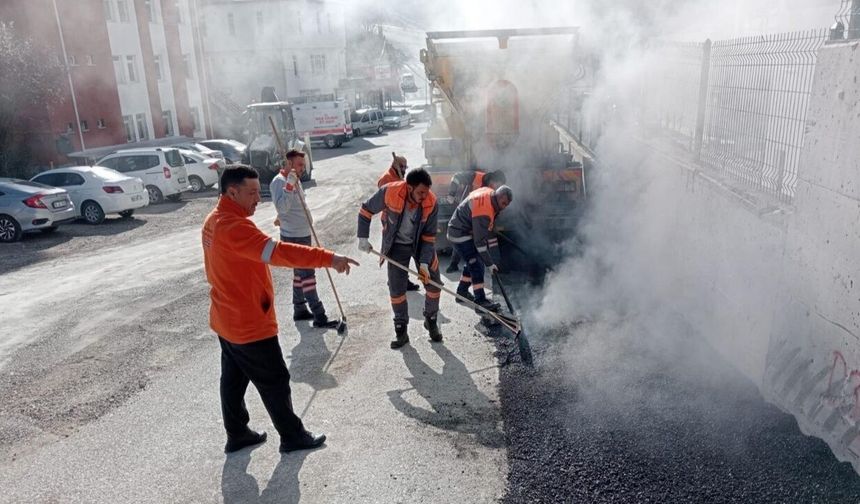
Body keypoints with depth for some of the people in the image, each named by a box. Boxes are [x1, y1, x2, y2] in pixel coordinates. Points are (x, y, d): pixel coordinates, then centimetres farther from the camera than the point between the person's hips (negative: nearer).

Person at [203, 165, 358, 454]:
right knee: (275, 382, 6)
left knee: (234, 378, 20)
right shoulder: (234, 227, -27)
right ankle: (293, 436, 22)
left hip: (226, 319, 10)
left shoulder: (213, 221, 5)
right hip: (250, 324, -10)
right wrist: (328, 258, -46)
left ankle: (236, 435, 35)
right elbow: (277, 253, -40)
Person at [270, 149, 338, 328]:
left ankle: (299, 309, 26)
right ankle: (319, 316, -5)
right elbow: (282, 208, -31)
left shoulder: (295, 180, 13)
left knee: (300, 272, 15)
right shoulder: (279, 182, -17)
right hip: (293, 237, -10)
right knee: (307, 274, -8)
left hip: (303, 234, 10)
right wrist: (289, 185, -36)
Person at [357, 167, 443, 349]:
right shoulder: (389, 192, -30)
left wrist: (424, 262, -22)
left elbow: (429, 236, -16)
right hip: (397, 245, -1)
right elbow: (366, 210, -12)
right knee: (396, 287, -1)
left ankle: (431, 320, 24)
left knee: (433, 282, 0)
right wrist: (363, 237, -14)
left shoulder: (431, 203, -26)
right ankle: (401, 329, 14)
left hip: (421, 244, 1)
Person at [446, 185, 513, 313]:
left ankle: (462, 292, 30)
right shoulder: (483, 211, -32)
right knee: (476, 265, -12)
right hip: (460, 233, -10)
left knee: (473, 262, 17)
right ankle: (480, 301, -9)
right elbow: (479, 242, -30)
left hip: (469, 230, 10)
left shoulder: (490, 194, -5)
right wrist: (490, 264, -26)